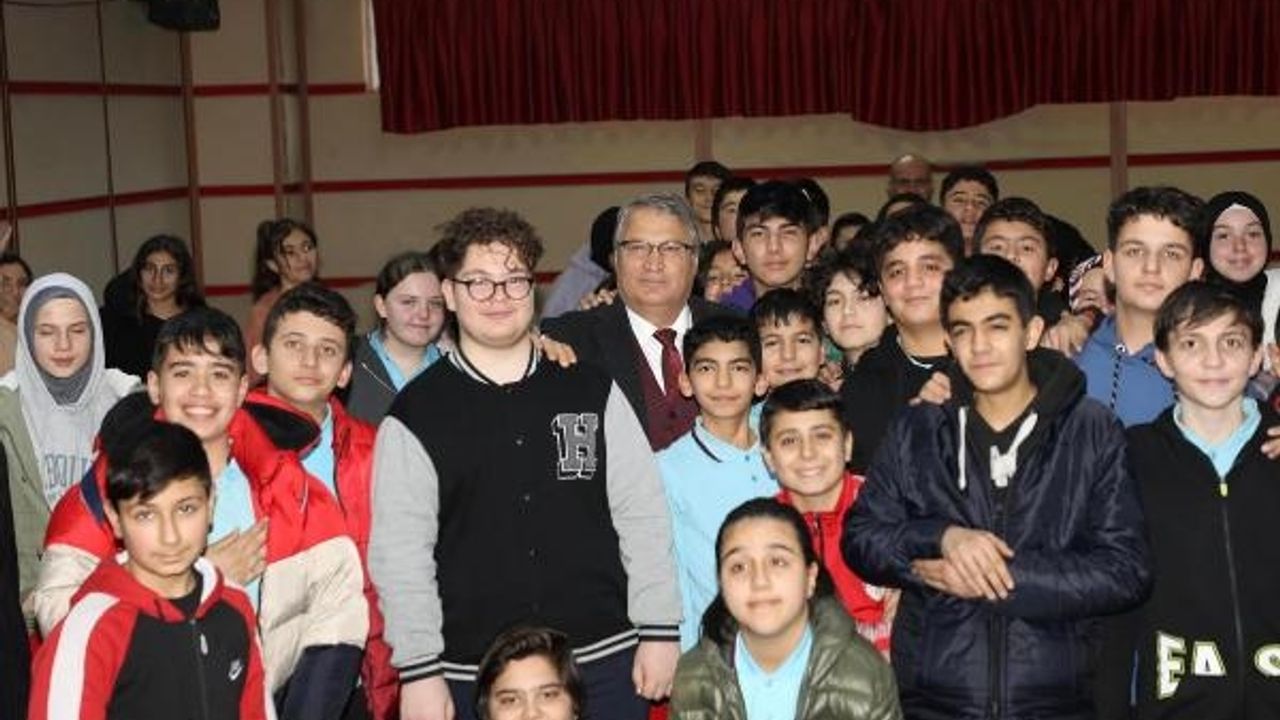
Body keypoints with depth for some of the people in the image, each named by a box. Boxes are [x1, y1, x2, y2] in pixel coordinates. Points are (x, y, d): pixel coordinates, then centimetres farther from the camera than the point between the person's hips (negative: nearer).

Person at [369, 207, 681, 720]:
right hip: (474, 677, -1)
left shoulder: (592, 391, 5)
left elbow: (642, 513, 5)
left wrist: (659, 630, 1)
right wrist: (419, 671, -7)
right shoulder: (415, 415, 0)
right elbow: (399, 553, -2)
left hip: (605, 662, 2)